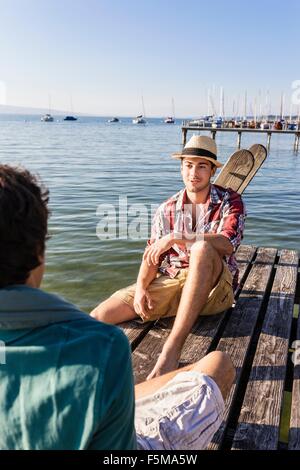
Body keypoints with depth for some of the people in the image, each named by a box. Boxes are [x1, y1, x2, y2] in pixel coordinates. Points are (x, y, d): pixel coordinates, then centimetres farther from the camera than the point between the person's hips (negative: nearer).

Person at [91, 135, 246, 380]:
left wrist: (176, 238, -26)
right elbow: (152, 256, 6)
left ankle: (172, 349, -38)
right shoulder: (167, 209, 8)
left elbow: (227, 244, -21)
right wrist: (141, 287, -13)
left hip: (214, 287, -2)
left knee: (202, 249, -40)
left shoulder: (230, 201, -2)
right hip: (171, 282, 3)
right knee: (99, 317, -16)